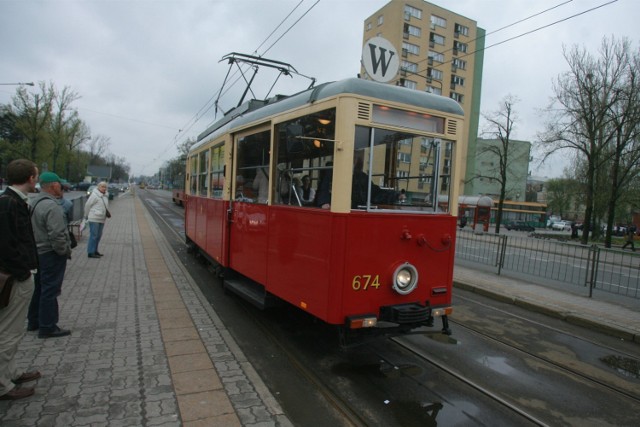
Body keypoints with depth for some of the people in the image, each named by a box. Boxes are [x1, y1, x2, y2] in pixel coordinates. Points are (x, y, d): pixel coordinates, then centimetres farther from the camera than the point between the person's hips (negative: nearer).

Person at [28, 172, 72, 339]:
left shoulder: (35, 203, 10)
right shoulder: (51, 206, -23)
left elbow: (35, 230, 17)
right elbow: (57, 235, -28)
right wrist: (66, 251, -13)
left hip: (38, 252, 10)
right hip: (51, 255, -10)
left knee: (40, 289, 20)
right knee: (50, 291, -1)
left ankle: (34, 322, 32)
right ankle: (47, 327, 8)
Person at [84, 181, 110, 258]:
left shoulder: (105, 196, 11)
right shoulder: (94, 195, -13)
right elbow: (87, 205, -8)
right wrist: (86, 216, 1)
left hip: (101, 219, 8)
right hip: (94, 219, -8)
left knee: (98, 235, 13)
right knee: (93, 235, -5)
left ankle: (95, 251, 24)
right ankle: (90, 253, 0)